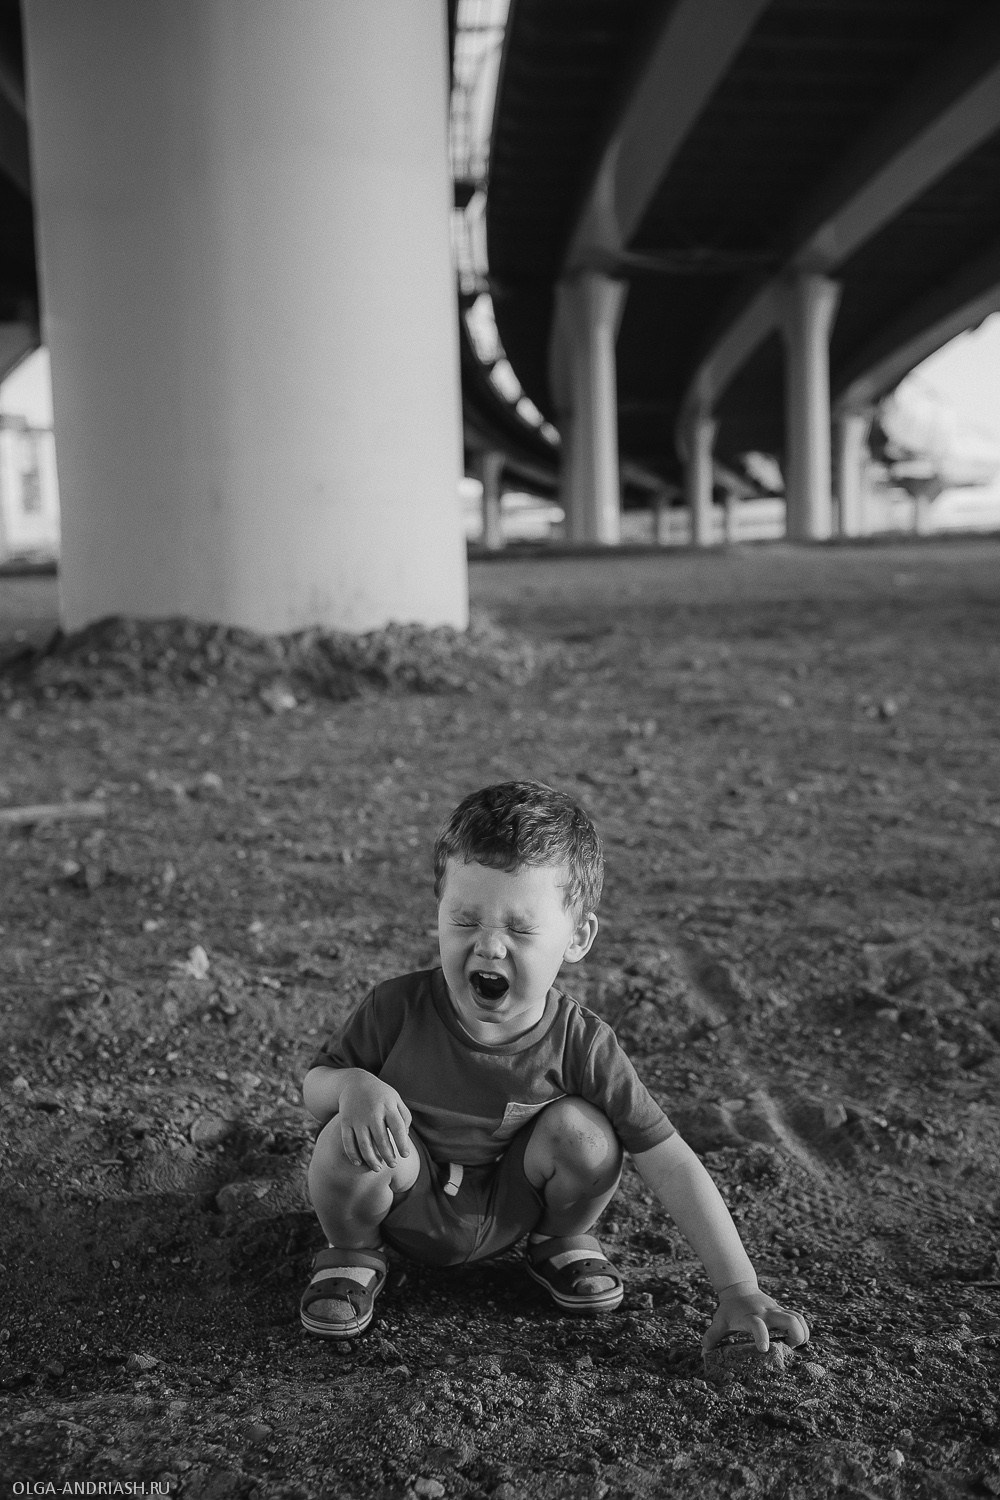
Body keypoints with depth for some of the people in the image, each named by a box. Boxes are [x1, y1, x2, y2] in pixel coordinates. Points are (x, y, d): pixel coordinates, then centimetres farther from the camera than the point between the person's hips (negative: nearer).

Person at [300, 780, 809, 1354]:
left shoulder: (581, 1044, -23)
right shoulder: (399, 1009, -24)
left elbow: (670, 1164, -20)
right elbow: (315, 1084, -7)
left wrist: (739, 1290, -23)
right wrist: (352, 1085, -33)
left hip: (506, 1210, 1)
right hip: (408, 1203, 0)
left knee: (582, 1131, -26)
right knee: (348, 1142, -31)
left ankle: (562, 1240, 7)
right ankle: (354, 1253, 3)